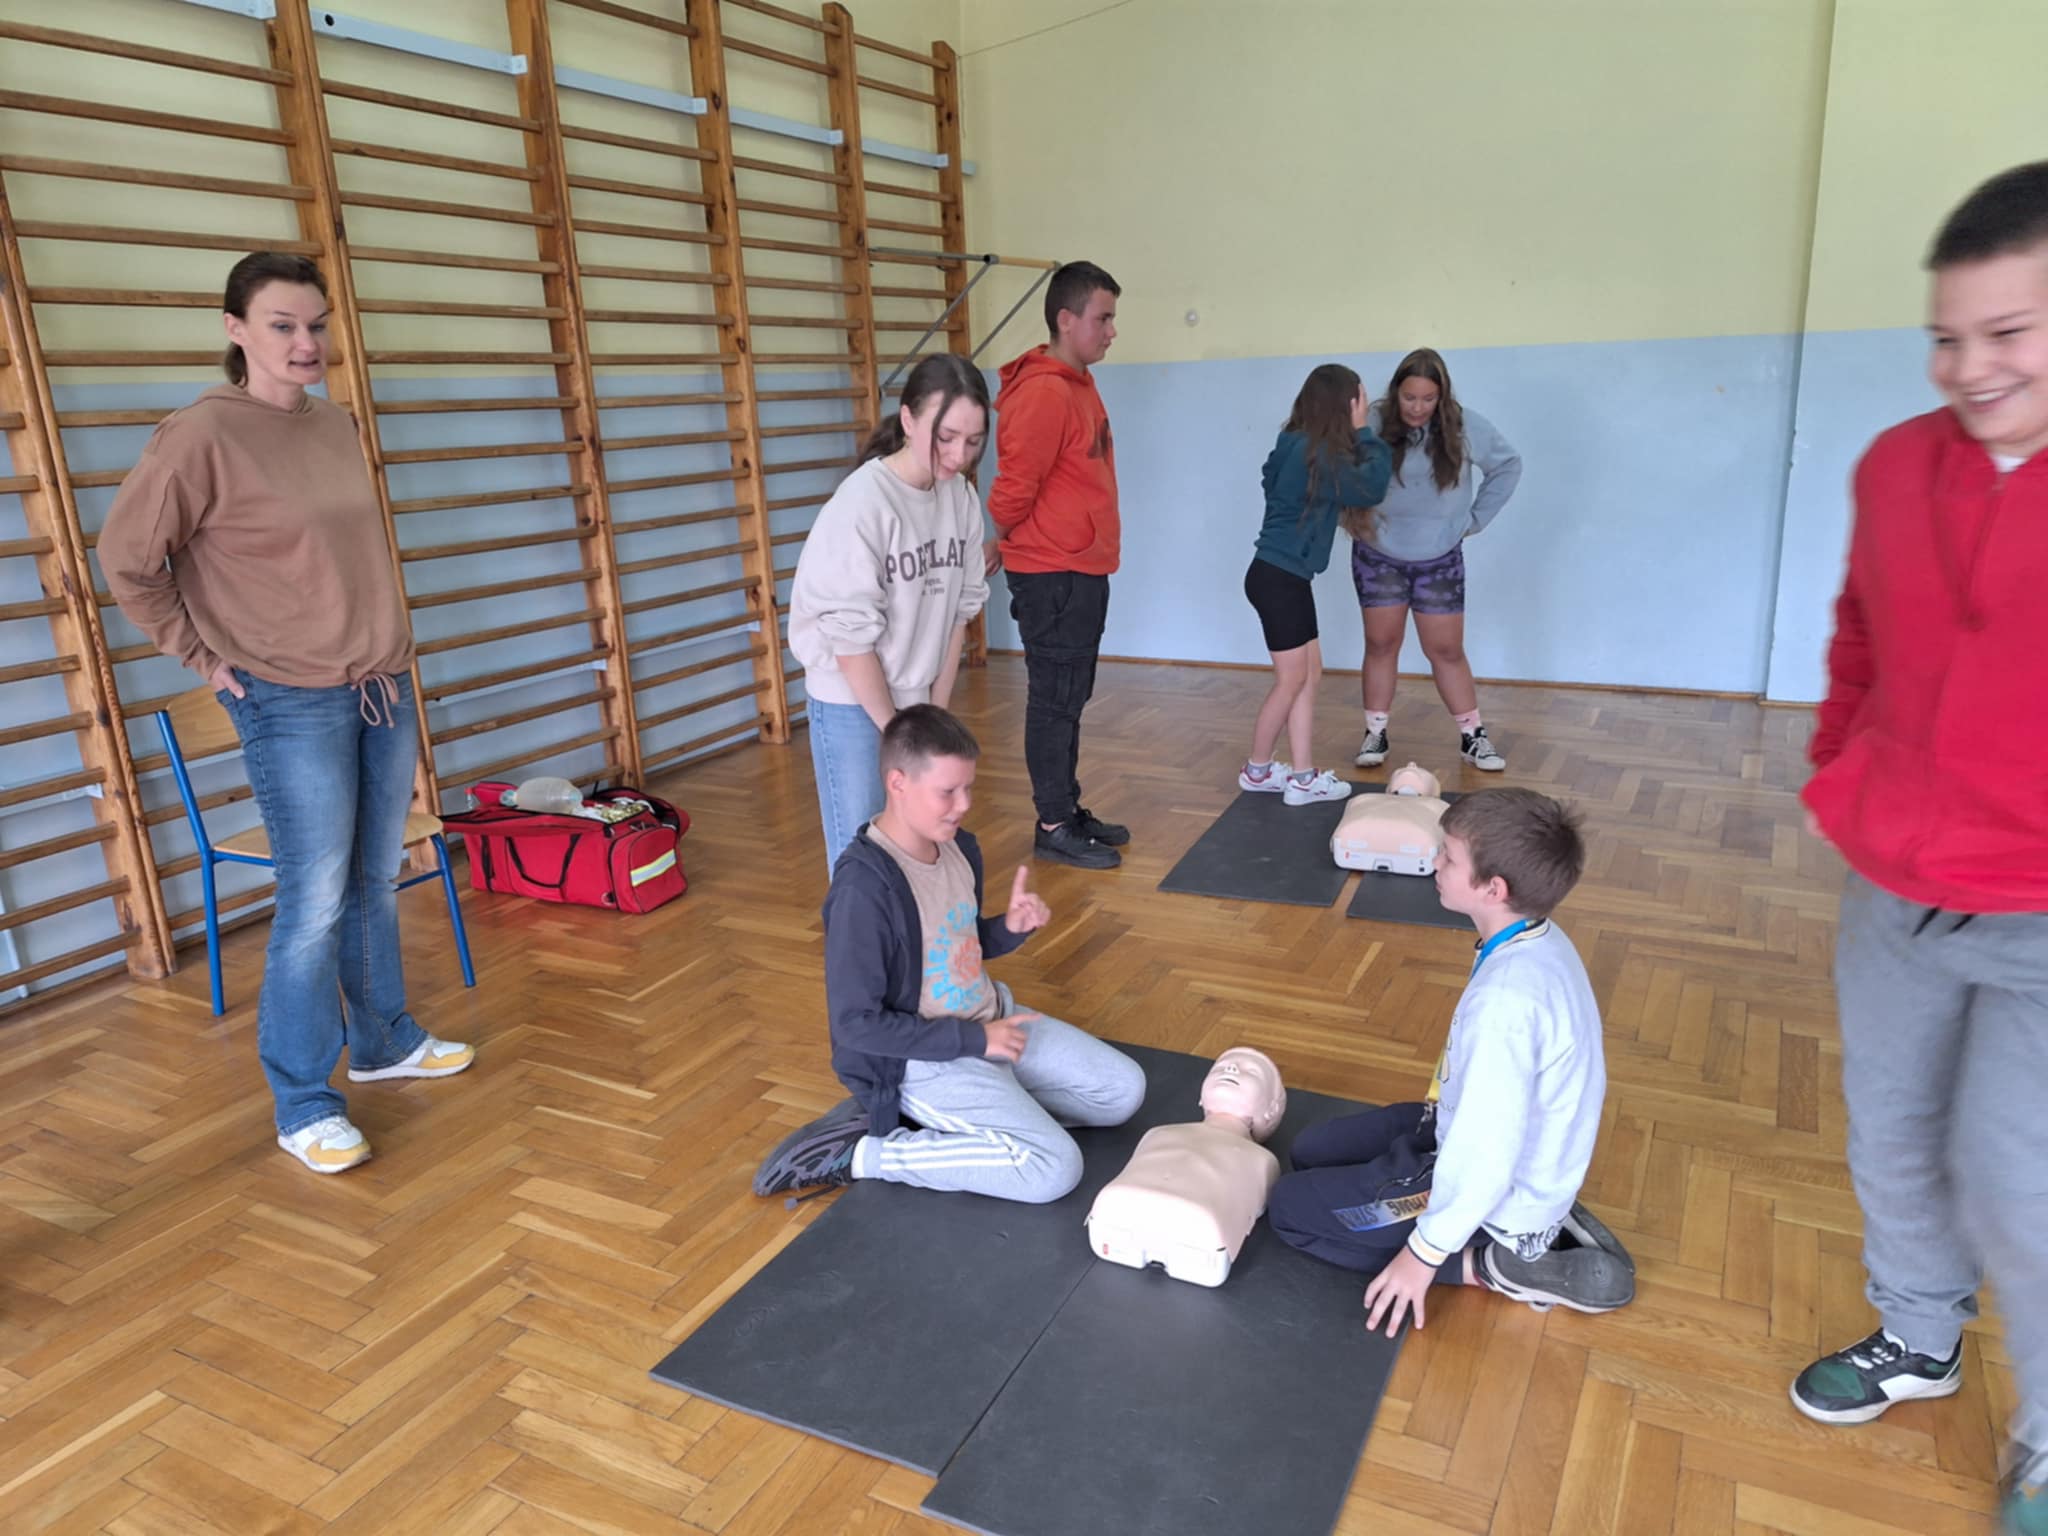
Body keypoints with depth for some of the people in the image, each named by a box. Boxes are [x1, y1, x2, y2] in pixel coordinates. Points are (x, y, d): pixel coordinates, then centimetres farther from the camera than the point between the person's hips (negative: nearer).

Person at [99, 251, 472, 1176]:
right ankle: (303, 1108, 11)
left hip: (383, 687, 6)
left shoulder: (335, 425, 8)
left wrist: (385, 648, 12)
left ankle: (384, 1041, 33)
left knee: (378, 884, 15)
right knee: (315, 905, -3)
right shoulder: (203, 435, -12)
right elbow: (126, 562, -6)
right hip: (294, 707, -6)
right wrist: (202, 657, -4)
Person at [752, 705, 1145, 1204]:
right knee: (1055, 1168, -20)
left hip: (991, 1018, 8)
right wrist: (973, 1040, -21)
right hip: (922, 1060, -8)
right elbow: (854, 1023, -23)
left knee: (1125, 1090, 8)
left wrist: (1011, 927, -8)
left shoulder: (960, 848, -2)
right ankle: (859, 1153, -10)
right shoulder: (863, 889, -27)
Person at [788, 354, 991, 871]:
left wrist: (937, 709, 3)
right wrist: (893, 730, -11)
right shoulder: (861, 503, -20)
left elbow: (959, 608, 4)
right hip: (851, 705, -5)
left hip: (918, 698, 5)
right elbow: (851, 635, -17)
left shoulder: (962, 497, -3)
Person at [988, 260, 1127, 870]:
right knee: (1054, 700, -1)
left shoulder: (1078, 385, 13)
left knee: (1069, 698, 15)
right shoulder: (1043, 393, -19)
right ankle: (1054, 827, 9)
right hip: (1053, 575, -9)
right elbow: (1014, 487, -19)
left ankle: (1070, 810, 26)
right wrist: (992, 550, -4)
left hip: (1084, 571, 9)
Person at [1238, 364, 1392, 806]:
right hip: (1277, 577, -10)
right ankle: (1256, 770, 19)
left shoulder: (1301, 446, 10)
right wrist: (1363, 432, -5)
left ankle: (1302, 777, 13)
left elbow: (1343, 495, 11)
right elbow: (1370, 488, -12)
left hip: (1286, 576, 10)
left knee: (1310, 675, 10)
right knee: (1291, 680, 2)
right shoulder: (1315, 453, -18)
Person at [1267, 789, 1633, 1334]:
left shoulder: (1506, 999, -36)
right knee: (1312, 1150, 17)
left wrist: (1426, 1251, -18)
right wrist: (1438, 1116, 20)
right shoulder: (1539, 939, -7)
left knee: (1289, 1207, 0)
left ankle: (1494, 1263, -2)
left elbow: (1486, 1156, -31)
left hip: (1493, 1195, -8)